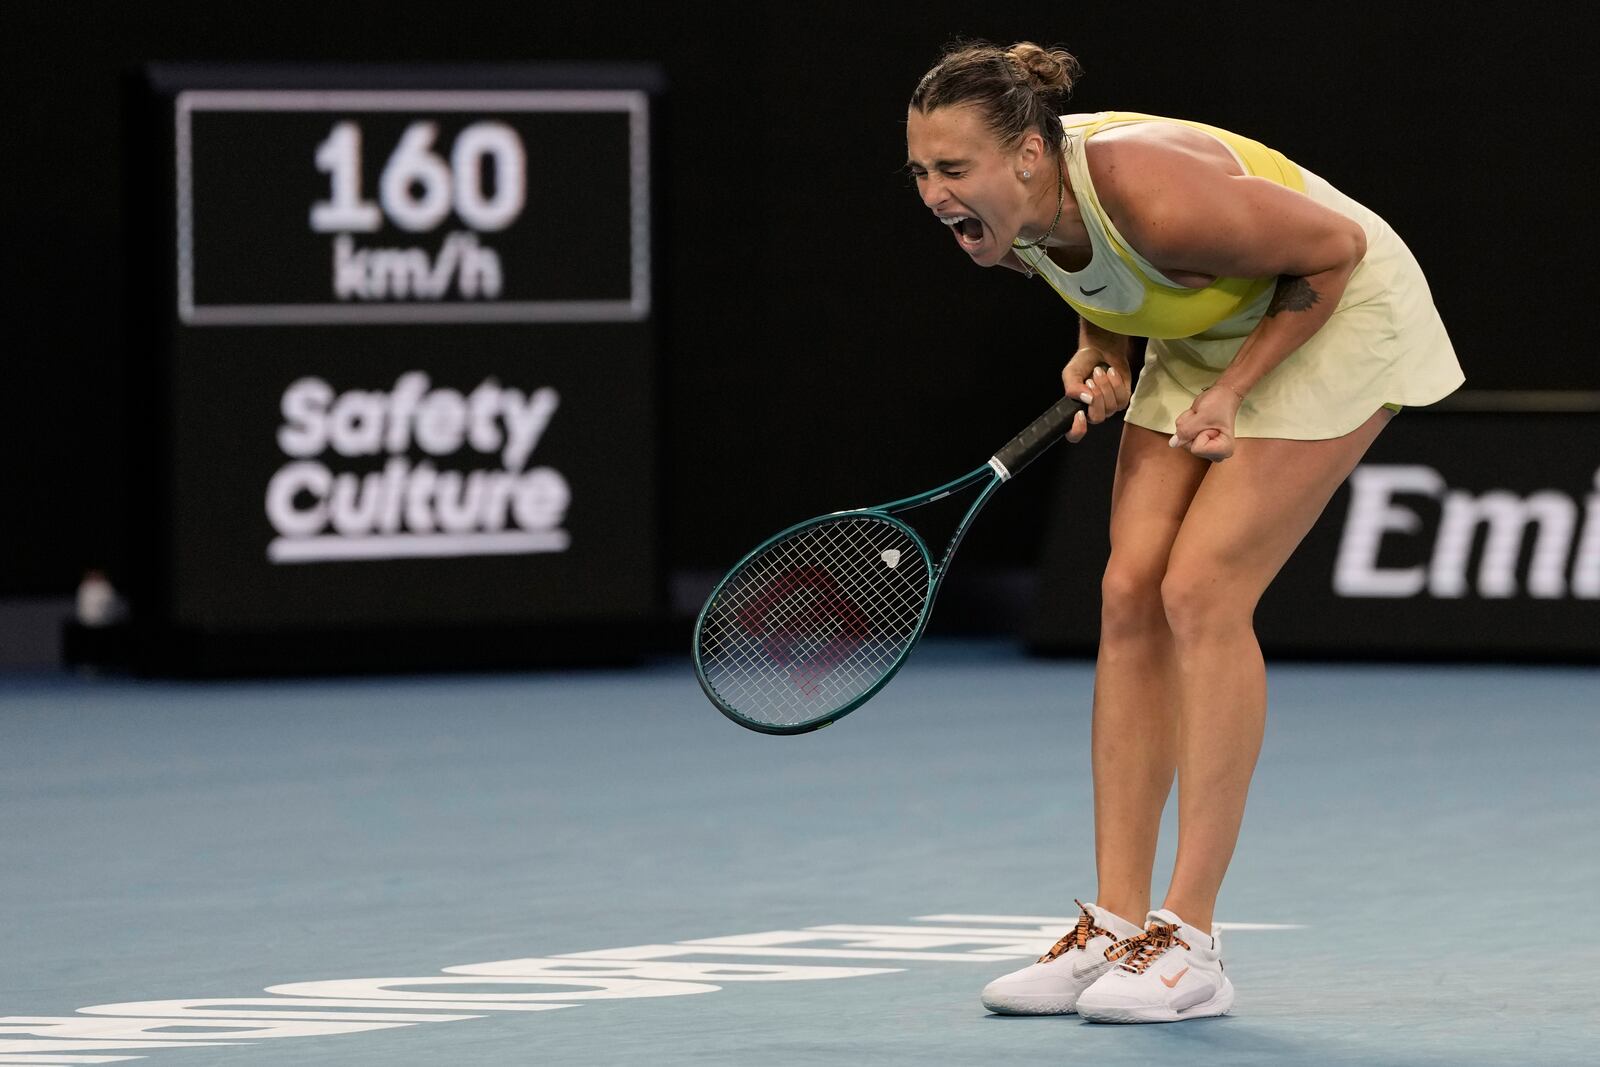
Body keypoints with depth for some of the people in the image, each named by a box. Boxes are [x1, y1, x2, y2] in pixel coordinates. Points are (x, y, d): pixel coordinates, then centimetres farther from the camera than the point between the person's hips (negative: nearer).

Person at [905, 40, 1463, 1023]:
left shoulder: (1154, 196, -37)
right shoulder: (999, 213, -15)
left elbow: (1335, 246, -23)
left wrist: (1234, 389, -23)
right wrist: (1105, 355, -10)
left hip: (1336, 318, -8)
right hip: (1208, 332, 8)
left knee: (1201, 592, -17)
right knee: (1131, 596, -4)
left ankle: (1190, 943, -13)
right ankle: (1115, 928, -1)